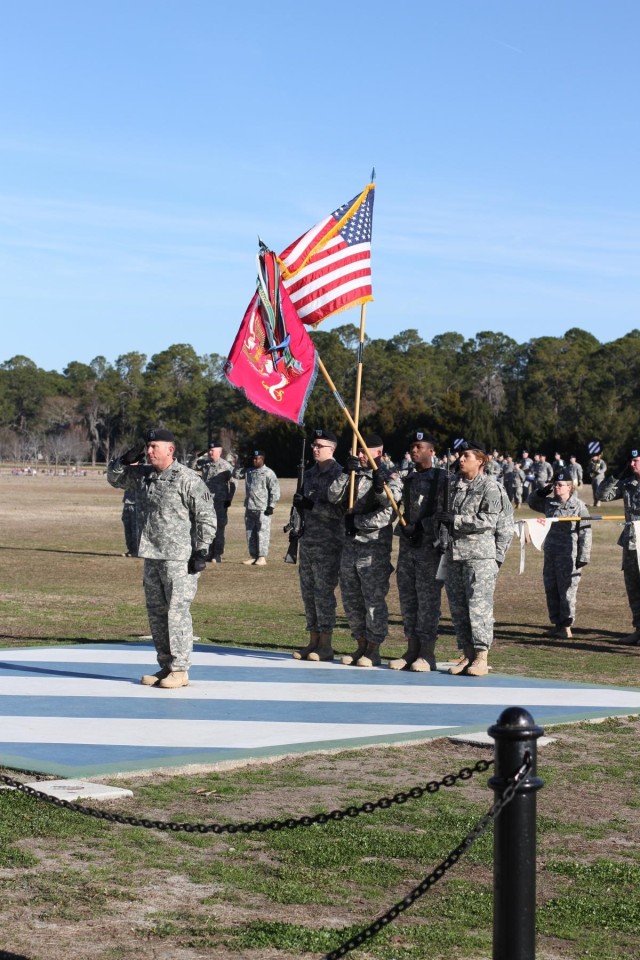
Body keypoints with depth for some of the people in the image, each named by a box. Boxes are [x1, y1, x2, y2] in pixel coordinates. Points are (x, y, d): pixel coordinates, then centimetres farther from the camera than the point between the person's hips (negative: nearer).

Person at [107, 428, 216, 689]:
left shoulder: (187, 479, -11)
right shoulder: (143, 474, 11)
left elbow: (206, 517, -10)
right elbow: (115, 479, 27)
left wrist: (201, 551, -14)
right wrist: (123, 461, 6)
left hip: (179, 558, -8)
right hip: (151, 555, 8)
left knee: (177, 611, -8)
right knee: (156, 611, 12)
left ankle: (180, 669, -2)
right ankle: (165, 666, 21)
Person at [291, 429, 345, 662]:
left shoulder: (339, 474, -8)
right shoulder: (310, 473, 16)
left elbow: (340, 509, -16)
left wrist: (314, 504, -22)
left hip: (328, 542, -8)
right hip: (307, 538, 8)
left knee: (324, 590, -7)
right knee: (308, 590, 9)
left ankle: (325, 645, -2)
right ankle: (313, 641, 17)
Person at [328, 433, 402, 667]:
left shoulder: (390, 478, -3)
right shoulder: (355, 476, 14)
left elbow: (386, 515, -14)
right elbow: (333, 496, 1)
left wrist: (357, 521, -18)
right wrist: (346, 473, -10)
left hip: (375, 548, -6)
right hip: (350, 545, 6)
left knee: (374, 600, -4)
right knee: (350, 599, 11)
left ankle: (374, 650, 5)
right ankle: (361, 645, 22)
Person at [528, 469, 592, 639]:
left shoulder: (578, 506, -8)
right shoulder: (549, 503, 9)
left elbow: (585, 533, -9)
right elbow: (532, 502, 26)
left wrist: (583, 557, -13)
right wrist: (542, 492, 6)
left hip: (569, 555, -7)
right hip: (550, 553, 7)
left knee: (567, 591, -2)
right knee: (551, 590, 11)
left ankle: (566, 626, 6)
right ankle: (556, 624, 22)